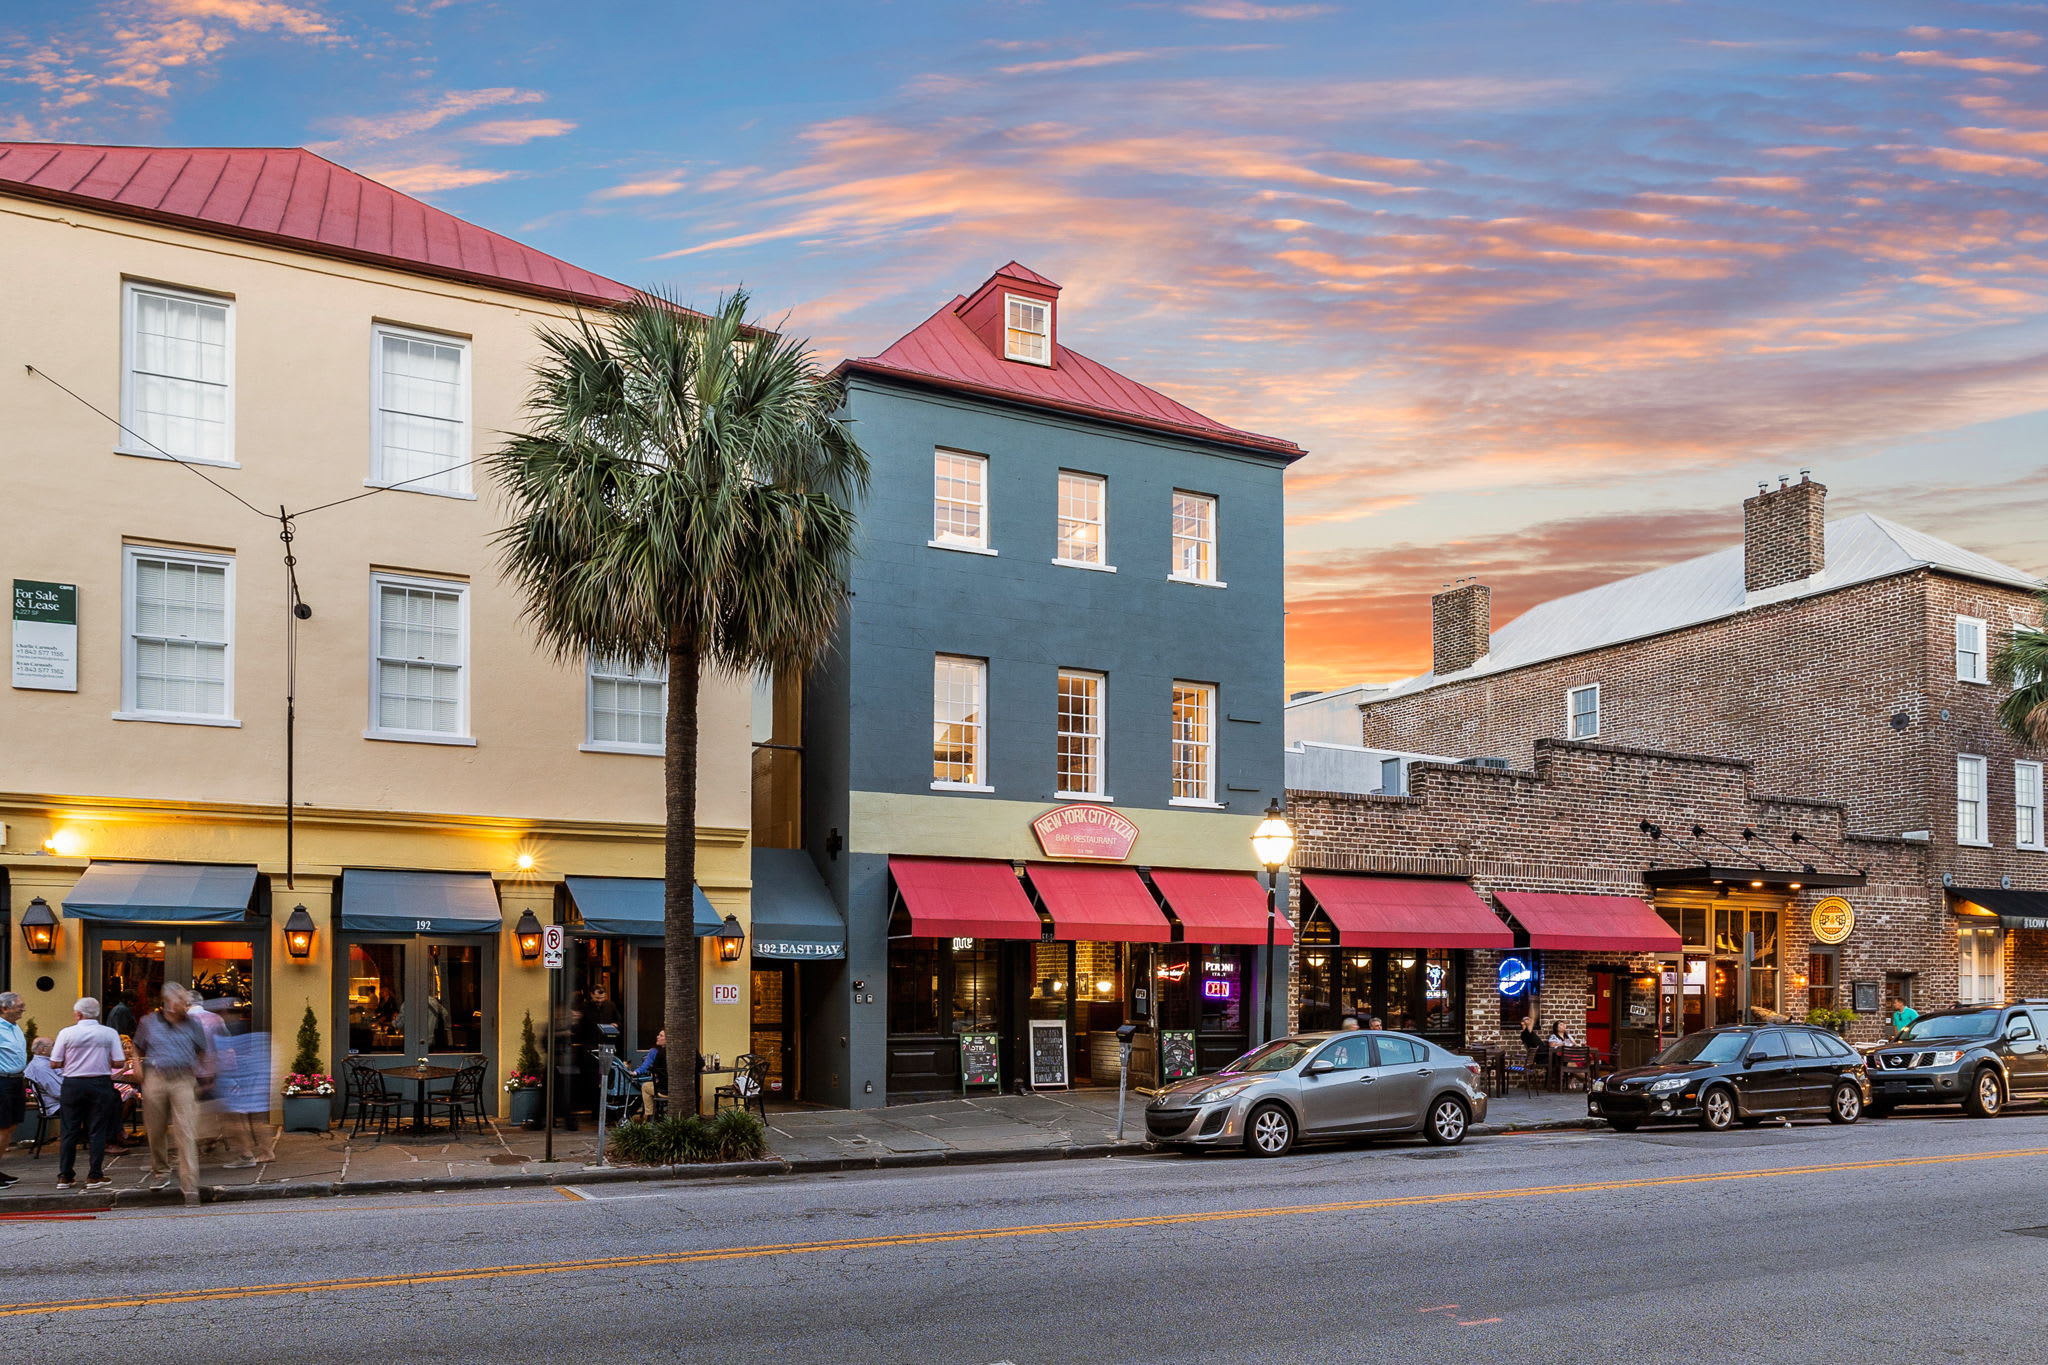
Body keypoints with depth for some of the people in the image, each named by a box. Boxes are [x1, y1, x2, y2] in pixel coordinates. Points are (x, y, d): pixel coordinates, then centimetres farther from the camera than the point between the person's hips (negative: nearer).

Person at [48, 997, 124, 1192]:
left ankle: (65, 1176, 12)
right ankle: (94, 1176, 2)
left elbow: (54, 1063, -3)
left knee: (70, 1131, 9)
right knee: (97, 1132, 4)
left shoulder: (66, 1033, -4)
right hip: (100, 1084, 0)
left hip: (72, 1085, 0)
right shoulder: (109, 1033, -2)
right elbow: (118, 1062, -5)